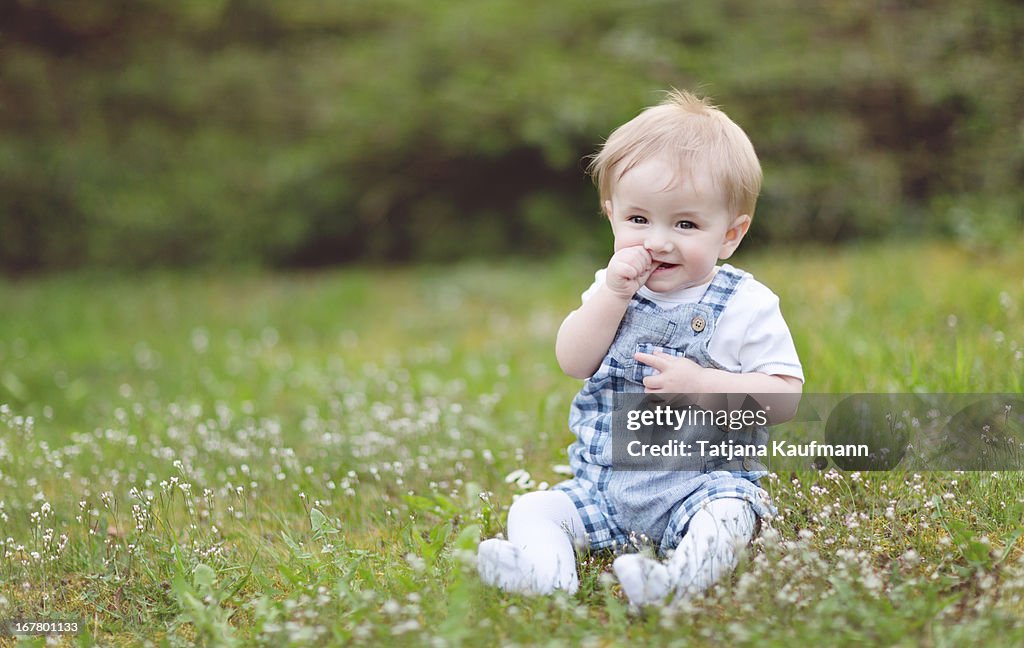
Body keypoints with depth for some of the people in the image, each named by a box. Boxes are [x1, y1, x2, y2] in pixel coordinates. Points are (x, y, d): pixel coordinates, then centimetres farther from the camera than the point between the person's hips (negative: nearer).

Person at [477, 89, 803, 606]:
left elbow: (784, 397, -12)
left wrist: (701, 384, -23)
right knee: (531, 510, -11)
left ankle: (681, 576, -56)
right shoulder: (613, 289, 9)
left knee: (726, 515, -35)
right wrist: (612, 295, -15)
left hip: (702, 481, -5)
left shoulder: (746, 306, -6)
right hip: (603, 487, 5)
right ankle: (544, 569, -36)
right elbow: (573, 362, -4)